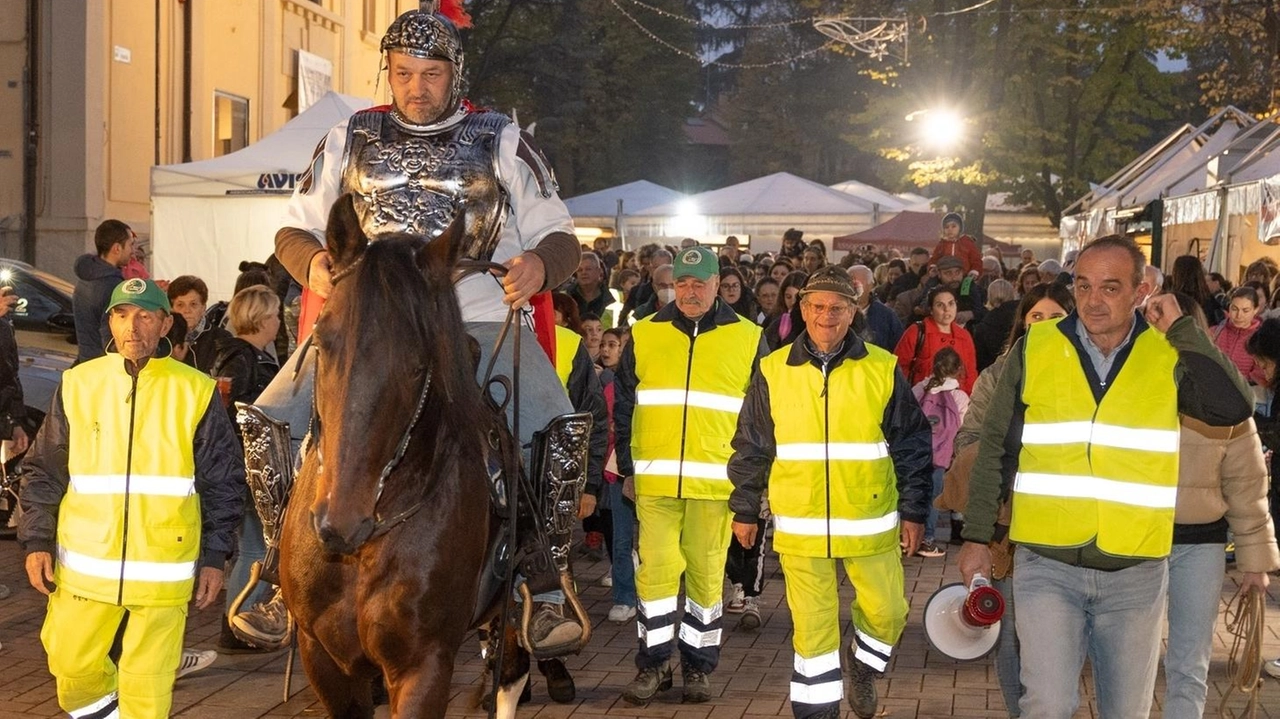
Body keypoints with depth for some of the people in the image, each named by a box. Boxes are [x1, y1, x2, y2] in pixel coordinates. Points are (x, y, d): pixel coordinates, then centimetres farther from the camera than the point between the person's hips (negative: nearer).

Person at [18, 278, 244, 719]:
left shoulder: (195, 392, -1)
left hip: (163, 568, -2)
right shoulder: (79, 384, 3)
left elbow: (223, 481, 4)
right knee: (72, 667, 11)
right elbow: (45, 471, 9)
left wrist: (214, 557, 2)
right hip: (85, 564, 2)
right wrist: (37, 541, 2)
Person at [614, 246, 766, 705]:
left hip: (715, 482, 0)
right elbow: (622, 407, 11)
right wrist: (627, 466, 7)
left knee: (706, 574, 5)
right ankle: (653, 664, 10)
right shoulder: (644, 335, 7)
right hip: (655, 480, 1)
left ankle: (699, 667, 18)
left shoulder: (747, 339, 5)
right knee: (656, 569, -2)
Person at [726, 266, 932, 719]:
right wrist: (744, 510, 8)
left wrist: (913, 510, 3)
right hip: (800, 525, 0)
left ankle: (862, 670, 39)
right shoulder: (773, 372, 1)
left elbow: (912, 447, 4)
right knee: (812, 626, 5)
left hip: (870, 523, 0)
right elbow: (751, 449, 8)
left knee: (886, 612, 9)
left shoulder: (882, 370, -1)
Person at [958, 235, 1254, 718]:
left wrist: (1181, 329, -14)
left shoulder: (1170, 355, -2)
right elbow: (995, 448, 3)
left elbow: (1233, 407, -18)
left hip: (1137, 573, 1)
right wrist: (977, 537, 3)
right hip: (1048, 565, -1)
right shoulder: (1035, 349, -3)